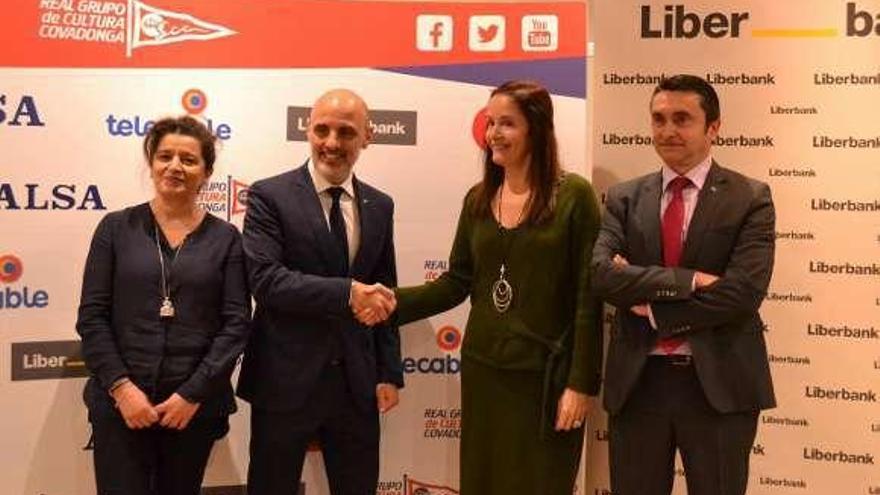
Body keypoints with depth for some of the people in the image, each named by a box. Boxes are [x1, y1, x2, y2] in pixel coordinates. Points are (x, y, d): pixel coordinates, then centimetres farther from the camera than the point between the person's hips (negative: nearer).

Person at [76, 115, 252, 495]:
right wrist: (121, 387, -10)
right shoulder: (116, 228, 3)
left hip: (194, 406, 1)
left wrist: (193, 394, -10)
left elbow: (236, 323, -3)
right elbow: (92, 316, 0)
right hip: (120, 404, 0)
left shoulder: (225, 238, 3)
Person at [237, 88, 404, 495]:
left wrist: (389, 372, 6)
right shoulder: (270, 196, -6)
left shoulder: (379, 206, 8)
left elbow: (384, 295, 11)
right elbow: (265, 280, -18)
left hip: (356, 382, 4)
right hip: (285, 380, -4)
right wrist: (345, 292, -27)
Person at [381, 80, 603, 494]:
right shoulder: (478, 198, 7)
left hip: (545, 375, -4)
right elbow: (458, 281, 9)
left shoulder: (573, 195, -8)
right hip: (481, 368, 5)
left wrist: (581, 383, -11)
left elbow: (588, 296, -10)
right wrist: (394, 302, -5)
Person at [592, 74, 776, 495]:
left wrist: (651, 307, -11)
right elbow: (600, 273, -10)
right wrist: (686, 281, -20)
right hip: (638, 382, 3)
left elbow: (743, 292, -15)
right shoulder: (624, 199, 5)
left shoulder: (750, 198, -2)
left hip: (719, 384, -2)